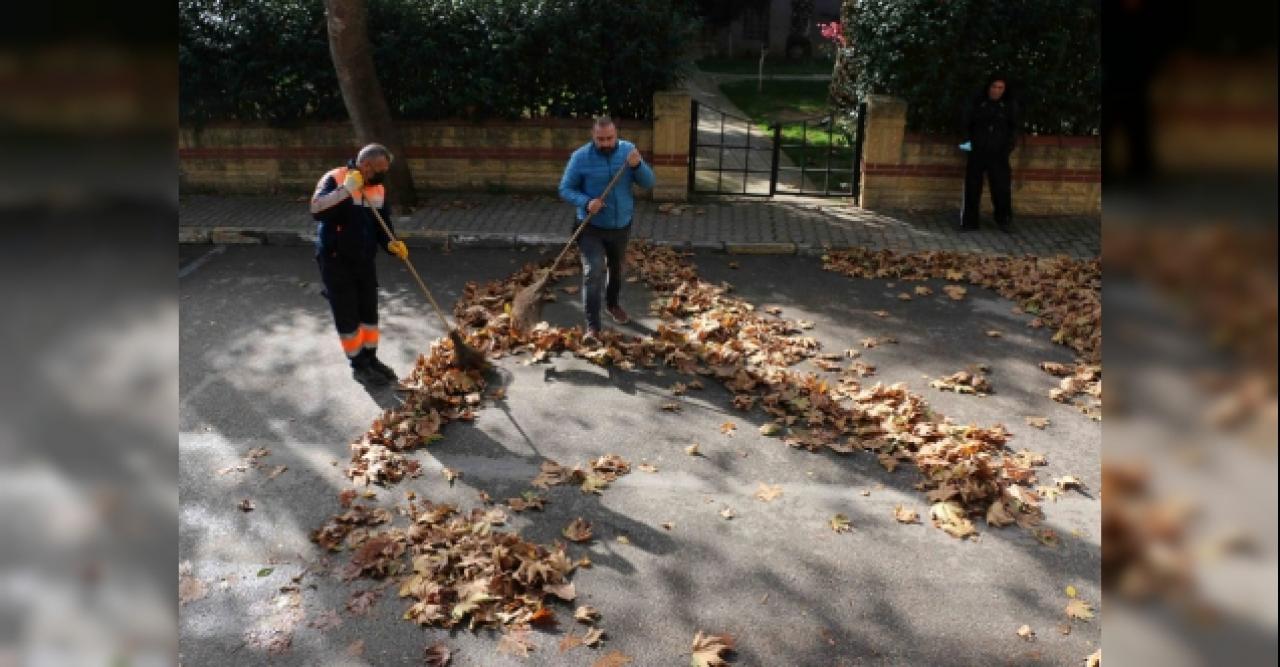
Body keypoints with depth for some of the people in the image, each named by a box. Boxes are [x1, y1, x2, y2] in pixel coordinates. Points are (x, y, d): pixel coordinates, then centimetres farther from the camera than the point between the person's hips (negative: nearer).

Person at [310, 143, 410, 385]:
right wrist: (346, 189, -34)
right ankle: (358, 365, 14)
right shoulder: (335, 179, -15)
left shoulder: (378, 189, 4)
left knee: (369, 312, 14)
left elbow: (382, 224, 11)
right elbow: (316, 210, -31)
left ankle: (371, 359, 29)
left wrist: (391, 244, -9)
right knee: (347, 316, 1)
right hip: (335, 262, -6)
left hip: (365, 262, 6)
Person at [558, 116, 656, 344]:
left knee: (616, 268, 23)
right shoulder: (580, 157, -15)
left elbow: (649, 183, -8)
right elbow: (565, 189, -9)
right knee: (594, 272, -17)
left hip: (621, 225, 4)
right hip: (591, 227, -4)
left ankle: (612, 304, 51)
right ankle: (592, 327, -14)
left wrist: (638, 165, -29)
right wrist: (586, 203, -27)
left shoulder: (628, 150, -7)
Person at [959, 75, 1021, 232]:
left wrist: (1009, 146, -2)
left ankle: (1004, 221, 2)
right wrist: (967, 141, -5)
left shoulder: (1010, 104, 6)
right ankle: (969, 221, 6)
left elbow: (1013, 128, 10)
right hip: (977, 152, 0)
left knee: (1001, 187, -7)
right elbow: (966, 124, 8)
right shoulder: (976, 102, 5)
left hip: (998, 153, 0)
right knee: (973, 186, 0)